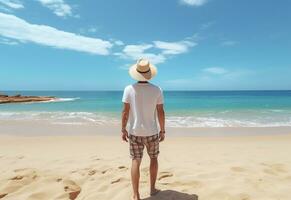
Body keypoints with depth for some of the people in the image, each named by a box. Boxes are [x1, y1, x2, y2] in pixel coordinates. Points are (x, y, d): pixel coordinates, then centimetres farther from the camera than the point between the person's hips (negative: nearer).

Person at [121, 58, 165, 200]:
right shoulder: (157, 90, -8)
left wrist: (123, 129, 2)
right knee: (153, 158, 21)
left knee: (136, 161, 10)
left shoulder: (129, 89, -9)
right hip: (151, 132, 1)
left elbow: (125, 111, -9)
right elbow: (161, 112, -6)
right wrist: (162, 130, 4)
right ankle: (152, 188, 33)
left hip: (134, 132, 0)